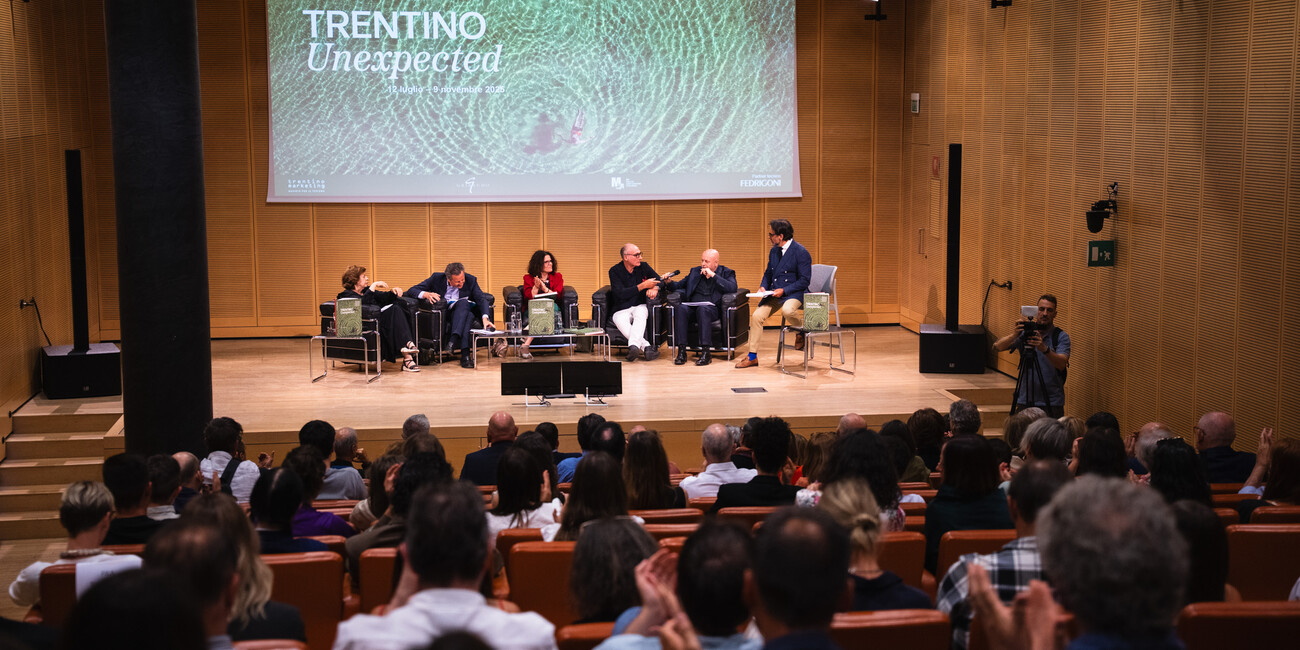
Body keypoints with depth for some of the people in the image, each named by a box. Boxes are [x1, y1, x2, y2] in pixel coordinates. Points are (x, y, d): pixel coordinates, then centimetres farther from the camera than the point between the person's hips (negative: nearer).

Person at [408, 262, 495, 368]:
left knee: (463, 303, -33)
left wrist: (485, 318, -29)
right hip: (440, 315, -2)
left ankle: (452, 341, -45)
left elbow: (481, 299, -10)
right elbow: (412, 291, -4)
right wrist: (425, 294, -27)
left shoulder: (470, 280, -2)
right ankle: (466, 353, -42)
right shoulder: (437, 278, -5)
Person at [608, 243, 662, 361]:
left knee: (641, 313, -36)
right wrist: (643, 286, -18)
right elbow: (620, 294, -15)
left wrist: (655, 288, -13)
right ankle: (647, 347, -42)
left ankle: (634, 346, -52)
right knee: (623, 324, -36)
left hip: (639, 307, 2)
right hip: (621, 310, -2)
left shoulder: (643, 267, 8)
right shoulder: (615, 271, -3)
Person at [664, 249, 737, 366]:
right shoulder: (695, 271, 24)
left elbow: (732, 288, -8)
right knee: (680, 308, -30)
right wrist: (668, 283, 3)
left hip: (711, 307, -4)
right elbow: (679, 285, 26)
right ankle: (681, 351, -32)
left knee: (702, 309, -38)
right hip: (692, 306, 4)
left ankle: (706, 351, -39)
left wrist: (713, 275, -10)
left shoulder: (726, 273, 11)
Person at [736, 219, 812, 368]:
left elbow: (804, 280, -14)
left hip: (794, 293, -7)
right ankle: (752, 357, 0)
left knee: (787, 310, -38)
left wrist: (784, 290, -20)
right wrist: (763, 286, 1)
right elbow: (768, 273, 22)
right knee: (757, 315, -11)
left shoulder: (801, 252, -13)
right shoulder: (774, 251, 10)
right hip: (775, 293, 7)